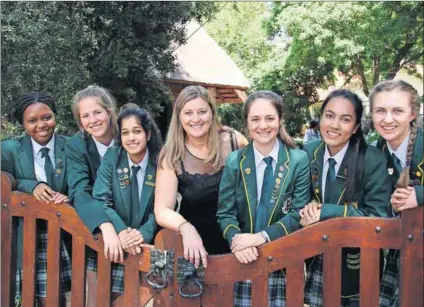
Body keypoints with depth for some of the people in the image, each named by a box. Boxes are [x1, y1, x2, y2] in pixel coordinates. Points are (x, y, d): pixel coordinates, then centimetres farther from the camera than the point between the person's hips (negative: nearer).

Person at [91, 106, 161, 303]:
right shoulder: (111, 157, -3)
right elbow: (100, 200, -11)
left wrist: (144, 233, -25)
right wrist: (121, 232, -27)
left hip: (149, 245, 0)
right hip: (118, 246, 1)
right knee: (107, 297, 0)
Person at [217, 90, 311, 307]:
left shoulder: (299, 160, -2)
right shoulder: (234, 161, 3)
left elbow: (298, 214, -7)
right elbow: (225, 213, -1)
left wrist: (261, 237, -19)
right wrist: (237, 239, -20)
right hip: (244, 262, 1)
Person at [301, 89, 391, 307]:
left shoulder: (373, 160, -19)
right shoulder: (309, 152, -5)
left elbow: (379, 217, -21)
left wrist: (325, 211, -27)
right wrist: (309, 209, -17)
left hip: (356, 266, -3)